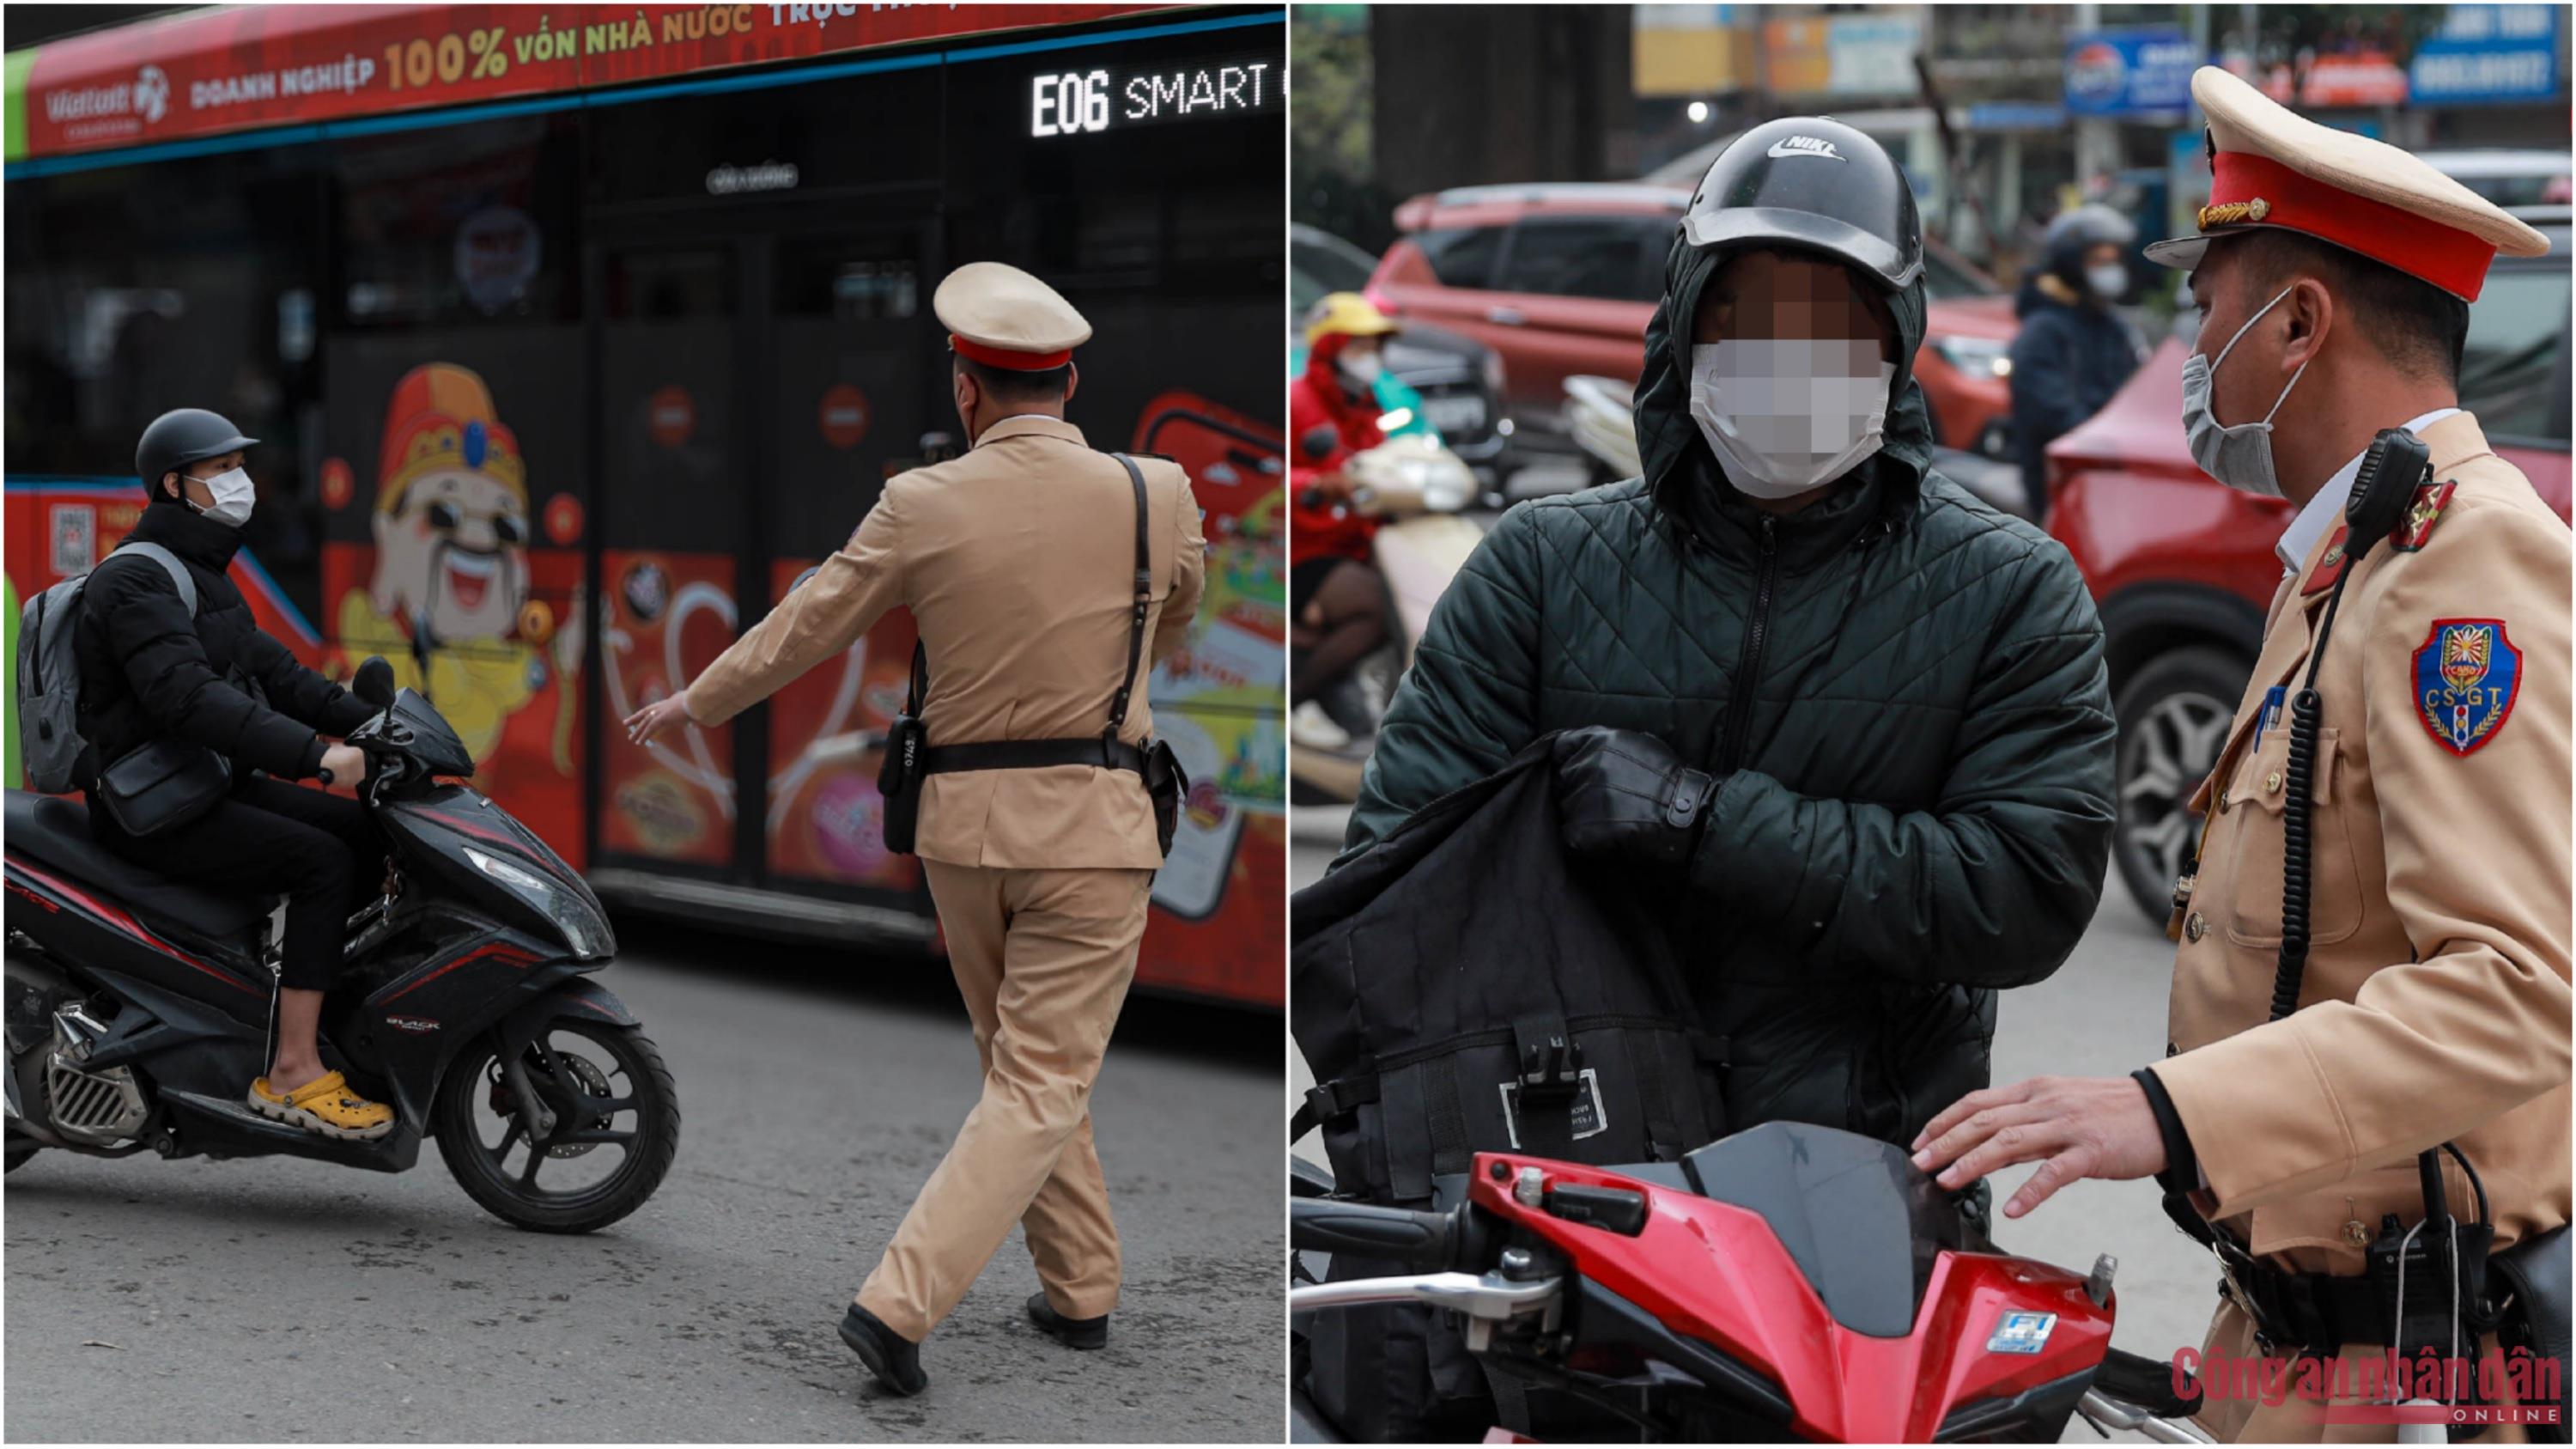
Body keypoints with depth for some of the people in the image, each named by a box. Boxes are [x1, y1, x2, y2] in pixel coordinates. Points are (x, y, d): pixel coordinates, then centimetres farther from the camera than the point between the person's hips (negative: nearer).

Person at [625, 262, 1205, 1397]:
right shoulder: (1156, 496, -6)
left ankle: (1080, 1288, 28)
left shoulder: (922, 505, -6)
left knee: (1020, 1063, 20)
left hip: (962, 824, 2)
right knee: (1042, 1082, 0)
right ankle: (899, 1304, -11)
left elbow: (804, 627, 5)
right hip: (1092, 827, -2)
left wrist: (692, 704, 22)